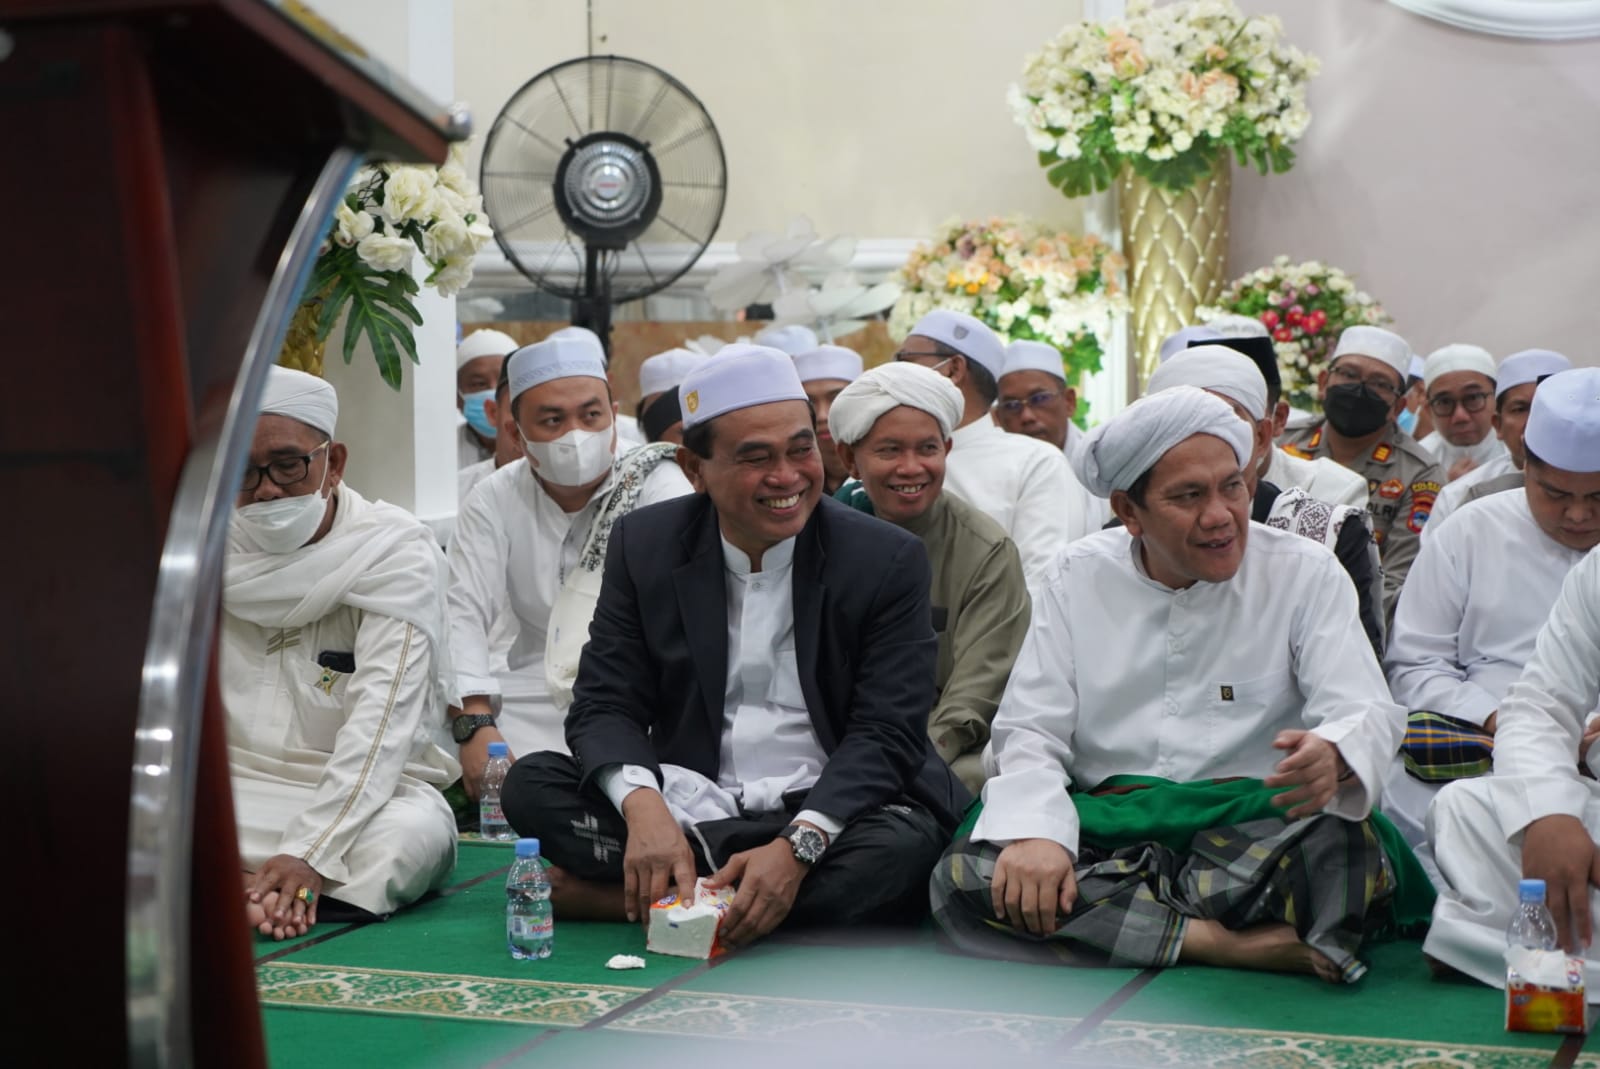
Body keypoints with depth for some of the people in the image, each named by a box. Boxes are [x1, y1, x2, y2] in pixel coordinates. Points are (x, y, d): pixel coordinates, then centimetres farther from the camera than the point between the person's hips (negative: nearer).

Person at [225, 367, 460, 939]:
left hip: (362, 794, -2)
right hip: (231, 791, 3)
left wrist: (311, 854, -31)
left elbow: (382, 720, -18)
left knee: (415, 831, -36)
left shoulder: (395, 550, -8)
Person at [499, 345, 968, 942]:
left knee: (898, 849, -35)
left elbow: (885, 734, -10)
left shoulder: (887, 559, -4)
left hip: (820, 812, -1)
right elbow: (604, 706, -1)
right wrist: (642, 804, -24)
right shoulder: (643, 546, 3)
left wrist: (799, 846, -27)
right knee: (531, 784, -19)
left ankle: (615, 898, -24)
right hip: (686, 808, 2)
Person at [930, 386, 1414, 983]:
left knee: (1341, 844, -35)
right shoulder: (1079, 578, 9)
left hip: (1252, 828, -2)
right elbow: (1029, 731, 3)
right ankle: (1230, 943, -27)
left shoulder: (1304, 574, 5)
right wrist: (1036, 832, -20)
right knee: (963, 878, -27)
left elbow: (1367, 712, -5)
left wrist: (1332, 758, -32)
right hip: (1108, 830, 3)